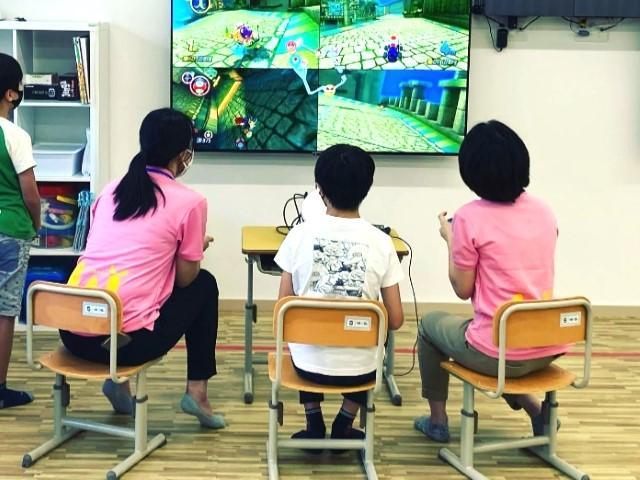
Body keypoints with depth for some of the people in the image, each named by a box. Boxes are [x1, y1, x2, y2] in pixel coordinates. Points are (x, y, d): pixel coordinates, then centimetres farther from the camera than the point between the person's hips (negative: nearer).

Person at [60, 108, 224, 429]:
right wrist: (198, 248, 24)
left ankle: (118, 381, 22)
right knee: (204, 285, 20)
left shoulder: (111, 190, 13)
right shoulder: (189, 202, -3)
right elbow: (185, 278, 4)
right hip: (126, 341, -6)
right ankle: (196, 392, 20)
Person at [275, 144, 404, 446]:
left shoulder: (300, 235, -11)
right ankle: (343, 427, 25)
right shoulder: (380, 242, -10)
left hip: (309, 364, 0)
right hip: (359, 368, 0)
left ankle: (314, 425, 25)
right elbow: (395, 321, -6)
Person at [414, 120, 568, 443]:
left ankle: (437, 421, 32)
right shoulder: (543, 211, 4)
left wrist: (450, 240, 8)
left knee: (430, 324, 25)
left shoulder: (471, 217, -13)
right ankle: (533, 408, 22)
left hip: (497, 352, -5)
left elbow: (463, 290, -4)